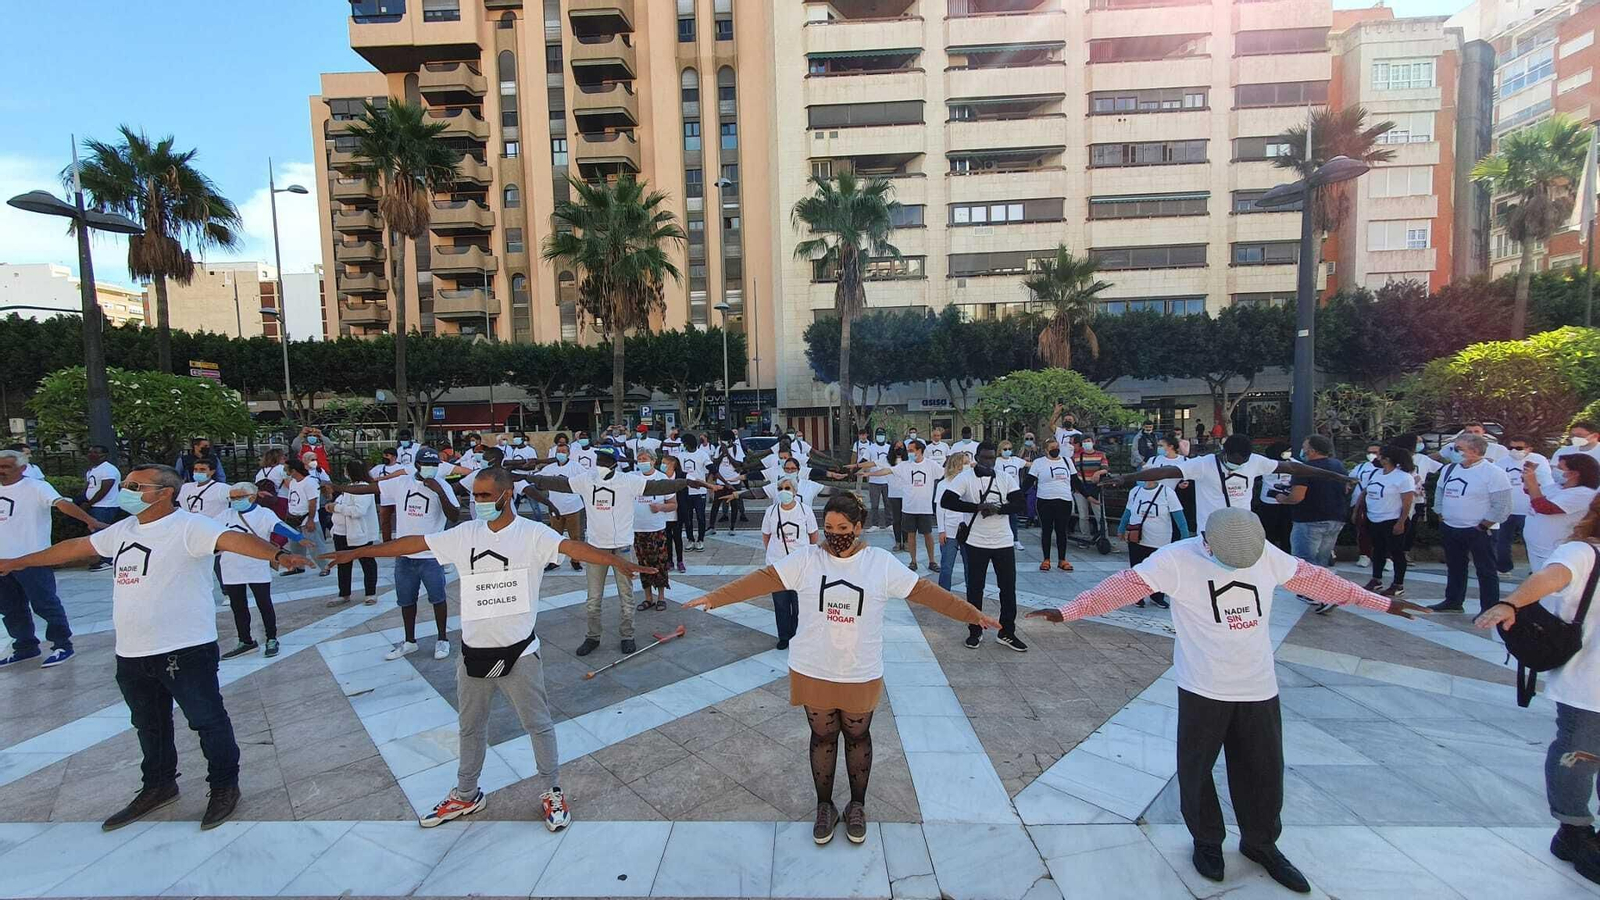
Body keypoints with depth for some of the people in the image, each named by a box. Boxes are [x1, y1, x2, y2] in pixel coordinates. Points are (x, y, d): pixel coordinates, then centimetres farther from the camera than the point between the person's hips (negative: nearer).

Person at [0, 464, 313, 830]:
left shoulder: (188, 527, -18)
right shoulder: (123, 530, 9)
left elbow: (233, 539, -36)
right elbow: (76, 547, 27)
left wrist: (277, 554, -54)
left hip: (186, 650, -8)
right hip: (131, 653, 9)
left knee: (207, 719, 4)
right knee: (149, 725, 23)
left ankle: (225, 786, 20)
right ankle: (158, 786, 42)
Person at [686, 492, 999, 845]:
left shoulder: (881, 562, -9)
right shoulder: (806, 558, -10)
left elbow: (924, 591, -8)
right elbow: (762, 580, -15)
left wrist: (972, 614, -11)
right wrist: (713, 598, -23)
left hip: (861, 674, 0)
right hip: (814, 671, 0)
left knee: (857, 737, 17)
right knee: (823, 737, 15)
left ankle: (857, 806, 40)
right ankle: (824, 807, 37)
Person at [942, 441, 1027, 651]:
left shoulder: (1005, 478, 4)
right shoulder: (965, 478, -7)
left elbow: (1019, 503, -3)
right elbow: (946, 501, -19)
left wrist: (997, 509, -20)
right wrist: (978, 507, -23)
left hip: (1004, 541, 3)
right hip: (976, 542, -3)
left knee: (1008, 588, 8)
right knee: (975, 588, 7)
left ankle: (1007, 632, 23)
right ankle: (975, 632, 23)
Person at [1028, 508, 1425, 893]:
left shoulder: (1268, 554, -1)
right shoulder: (1176, 559, -17)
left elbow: (1314, 578, 12)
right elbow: (1123, 586, -23)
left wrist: (1380, 602, 18)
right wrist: (1066, 611, -32)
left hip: (1259, 688, 4)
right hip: (1202, 689, -4)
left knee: (1264, 769, 15)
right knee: (1196, 768, 8)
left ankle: (1261, 843, 38)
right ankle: (1207, 840, 31)